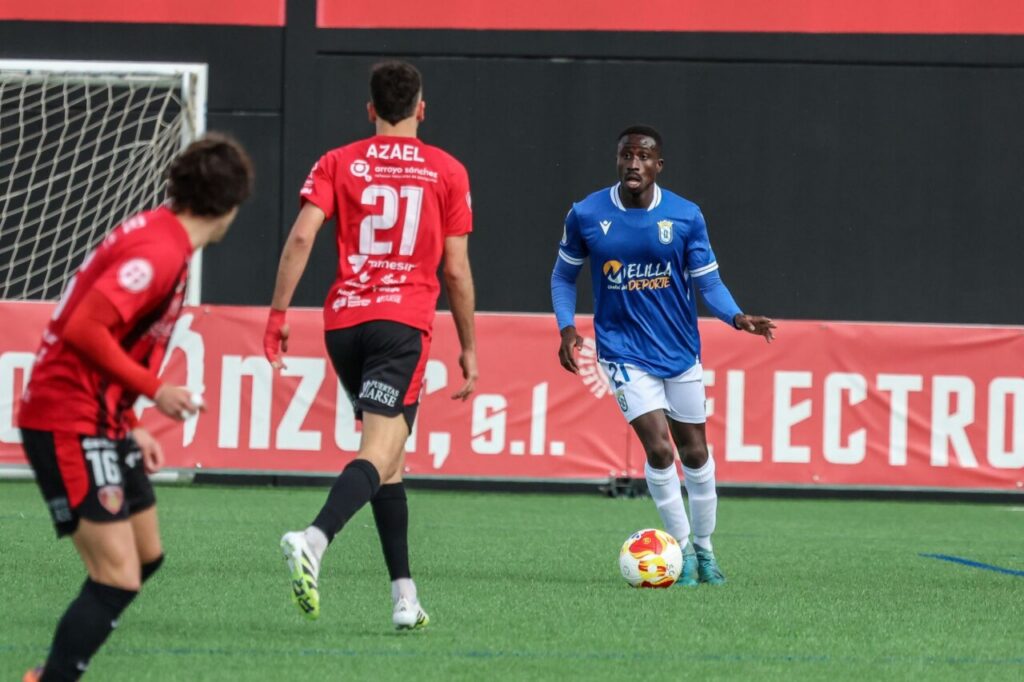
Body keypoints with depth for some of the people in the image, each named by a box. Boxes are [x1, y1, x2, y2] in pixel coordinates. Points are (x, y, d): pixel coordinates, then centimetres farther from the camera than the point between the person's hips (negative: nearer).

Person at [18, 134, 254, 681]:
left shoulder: (155, 234, 11)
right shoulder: (160, 251, -20)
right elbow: (84, 330, -29)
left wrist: (128, 427, 16)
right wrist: (154, 389, -20)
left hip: (101, 425, 11)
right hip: (71, 426, -11)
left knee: (146, 557, 20)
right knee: (118, 579, -15)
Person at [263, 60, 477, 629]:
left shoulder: (338, 164, 9)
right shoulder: (447, 171, 6)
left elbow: (302, 235, -5)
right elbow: (457, 269, 5)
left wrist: (279, 313, -3)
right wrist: (469, 348, 13)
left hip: (343, 320, 3)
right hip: (404, 323, -3)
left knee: (389, 454, 16)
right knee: (381, 450, -14)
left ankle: (406, 596, 14)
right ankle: (314, 541, -42)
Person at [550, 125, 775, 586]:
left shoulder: (685, 216, -6)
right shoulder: (586, 215, -6)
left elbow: (707, 281, -1)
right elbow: (564, 275, 8)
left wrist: (736, 318, -19)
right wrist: (567, 327, -7)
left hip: (680, 351, 2)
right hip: (625, 353, -2)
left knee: (695, 453, 10)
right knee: (659, 449, -16)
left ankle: (704, 550, 29)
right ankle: (682, 549, 0)